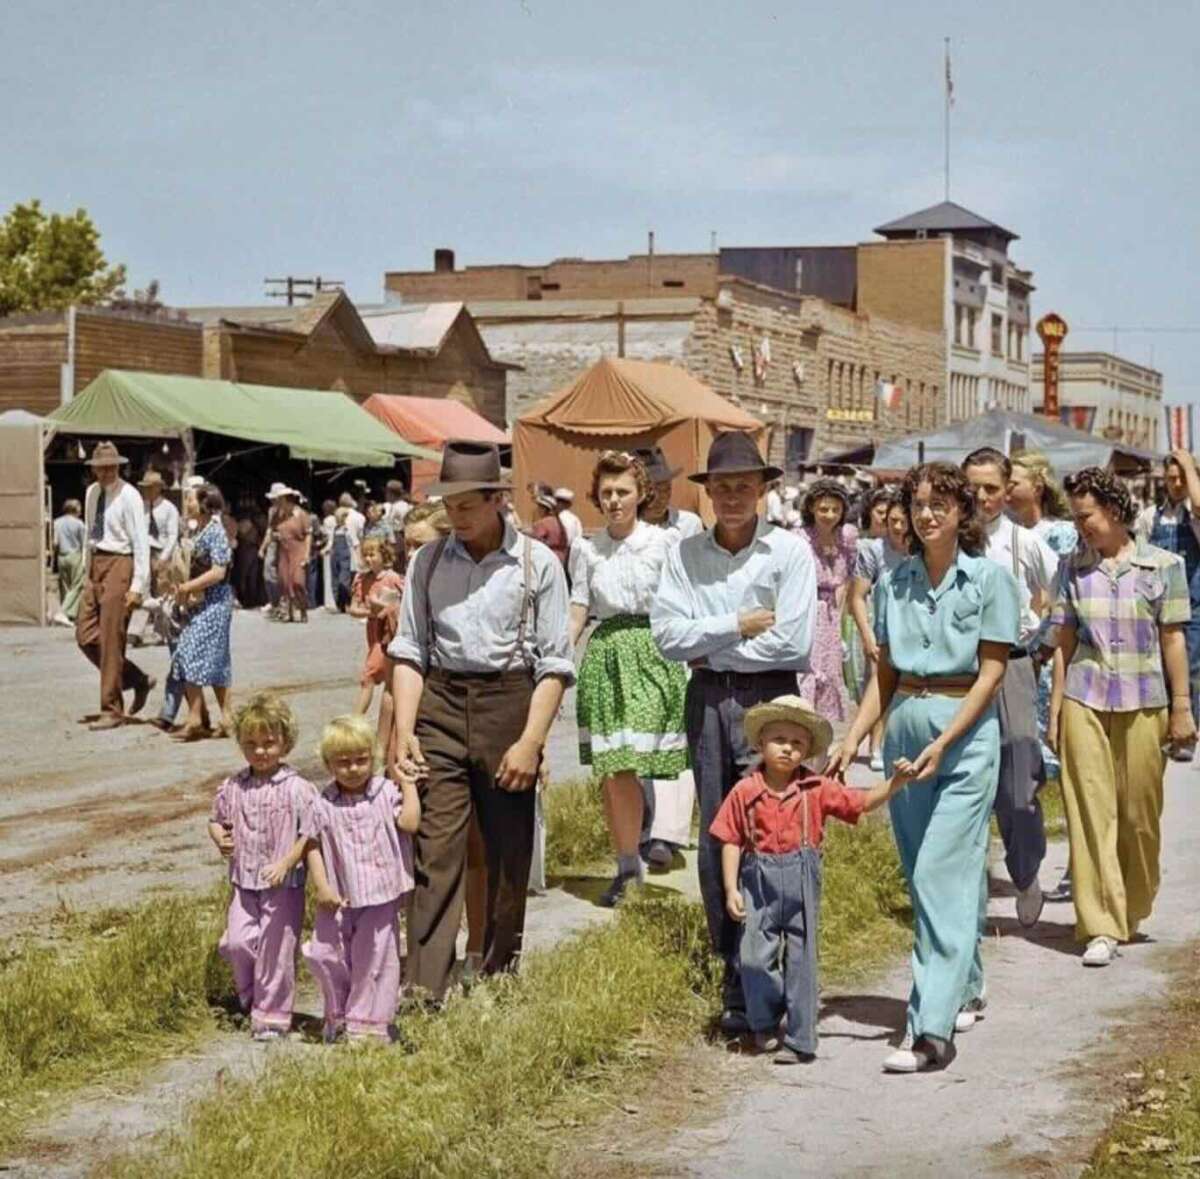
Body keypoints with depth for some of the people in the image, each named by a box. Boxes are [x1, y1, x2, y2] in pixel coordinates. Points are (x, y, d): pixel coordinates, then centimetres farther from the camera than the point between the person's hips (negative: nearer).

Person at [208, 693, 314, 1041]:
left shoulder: (297, 789, -11)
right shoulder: (233, 787, 4)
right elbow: (217, 818, 18)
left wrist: (286, 863, -20)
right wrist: (219, 836, -3)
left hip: (284, 884, -4)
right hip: (245, 881, 4)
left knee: (276, 948, 1)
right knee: (237, 941, -1)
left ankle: (272, 1015, 13)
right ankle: (250, 997, 26)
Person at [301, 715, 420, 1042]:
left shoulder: (386, 793, -3)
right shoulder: (322, 805, -1)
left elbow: (409, 822, -16)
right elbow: (312, 846, 3)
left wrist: (408, 786, -11)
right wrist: (321, 887, -6)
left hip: (380, 895, -1)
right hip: (338, 898, 1)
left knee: (373, 960, 4)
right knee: (324, 954, 4)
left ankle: (366, 1024, 15)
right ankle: (337, 1015, 26)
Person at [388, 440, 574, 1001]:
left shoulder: (537, 564, 0)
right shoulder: (428, 562, 7)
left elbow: (554, 663, -1)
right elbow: (409, 650, 8)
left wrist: (530, 741, -9)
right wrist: (403, 730, -3)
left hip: (510, 702, -1)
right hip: (439, 708, 1)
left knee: (510, 855, 7)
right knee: (435, 852, -6)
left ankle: (500, 977, 21)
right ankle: (423, 991, -9)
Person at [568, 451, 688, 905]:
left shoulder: (660, 542, 0)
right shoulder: (586, 548, 7)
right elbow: (577, 614, 6)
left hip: (651, 651, -3)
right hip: (603, 655, 3)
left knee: (627, 765, -11)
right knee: (608, 771, 2)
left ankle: (628, 862, 2)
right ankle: (626, 859, 13)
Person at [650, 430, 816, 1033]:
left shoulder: (789, 551, -2)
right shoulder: (685, 554, 7)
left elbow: (791, 642, -10)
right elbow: (668, 635, -1)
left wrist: (710, 644, -5)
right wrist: (739, 626, -8)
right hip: (706, 698, 4)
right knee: (714, 839, 7)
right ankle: (731, 966, 16)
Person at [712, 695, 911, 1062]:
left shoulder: (817, 790, 1)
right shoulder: (745, 792, -2)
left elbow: (862, 802, 1)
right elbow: (731, 842, 1)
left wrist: (895, 784, -15)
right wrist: (731, 889, -4)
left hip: (801, 882, 1)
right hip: (758, 881, 0)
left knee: (801, 959, 4)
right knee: (754, 956, -5)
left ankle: (799, 1040, 13)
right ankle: (766, 1025, 19)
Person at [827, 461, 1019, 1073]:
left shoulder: (990, 579, -4)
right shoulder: (892, 583, 9)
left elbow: (991, 672, -7)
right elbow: (885, 674, 14)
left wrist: (942, 744, -16)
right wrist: (852, 741, 2)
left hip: (966, 732, -5)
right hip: (904, 728, 5)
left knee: (941, 873, -13)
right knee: (924, 874, 12)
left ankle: (931, 1027, -17)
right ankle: (965, 993, 30)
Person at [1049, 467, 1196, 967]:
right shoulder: (1074, 568, 7)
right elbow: (1065, 640, 9)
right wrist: (1055, 707, 6)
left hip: (1143, 703, -1)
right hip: (1085, 701, 1)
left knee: (1139, 813, 5)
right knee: (1091, 812, -4)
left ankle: (1132, 912, 26)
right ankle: (1100, 927, -3)